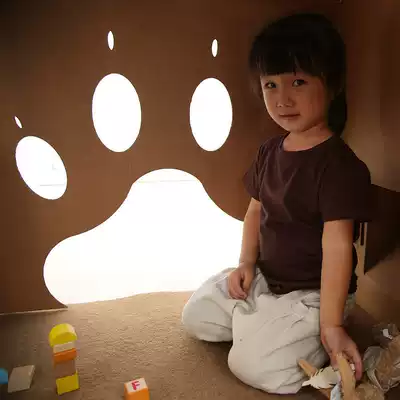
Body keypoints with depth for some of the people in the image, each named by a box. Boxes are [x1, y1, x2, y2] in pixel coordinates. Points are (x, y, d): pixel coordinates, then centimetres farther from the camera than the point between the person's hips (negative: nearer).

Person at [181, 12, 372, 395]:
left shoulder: (339, 165, -23)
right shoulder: (269, 151, 0)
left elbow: (337, 246, -25)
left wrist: (331, 325, -24)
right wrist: (246, 263, -4)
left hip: (311, 292, -7)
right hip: (264, 278, 7)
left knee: (251, 364, -16)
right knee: (195, 316, 12)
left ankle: (315, 337, 8)